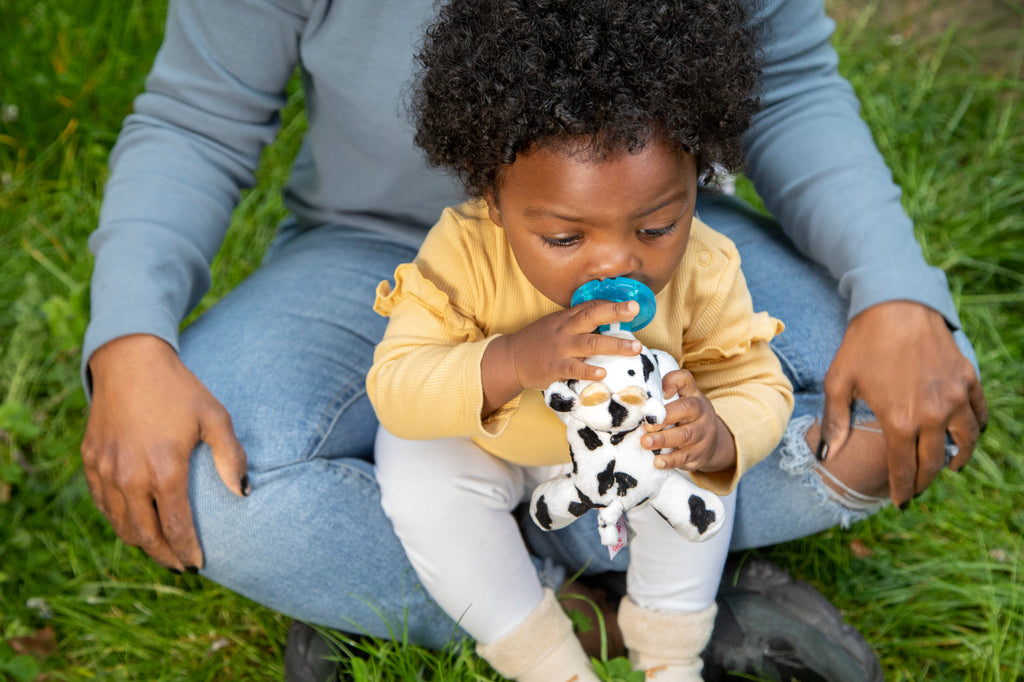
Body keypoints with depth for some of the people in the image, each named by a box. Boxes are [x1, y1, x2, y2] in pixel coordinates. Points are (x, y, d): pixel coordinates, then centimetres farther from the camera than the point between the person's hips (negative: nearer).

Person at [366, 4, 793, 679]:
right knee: (413, 465, -27)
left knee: (692, 452, -21)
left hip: (625, 445, 2)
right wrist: (513, 362, -57)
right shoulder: (464, 253, -36)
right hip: (486, 446, -2)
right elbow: (394, 389, -38)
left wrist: (716, 435, -47)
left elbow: (758, 386, -21)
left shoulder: (702, 270, -29)